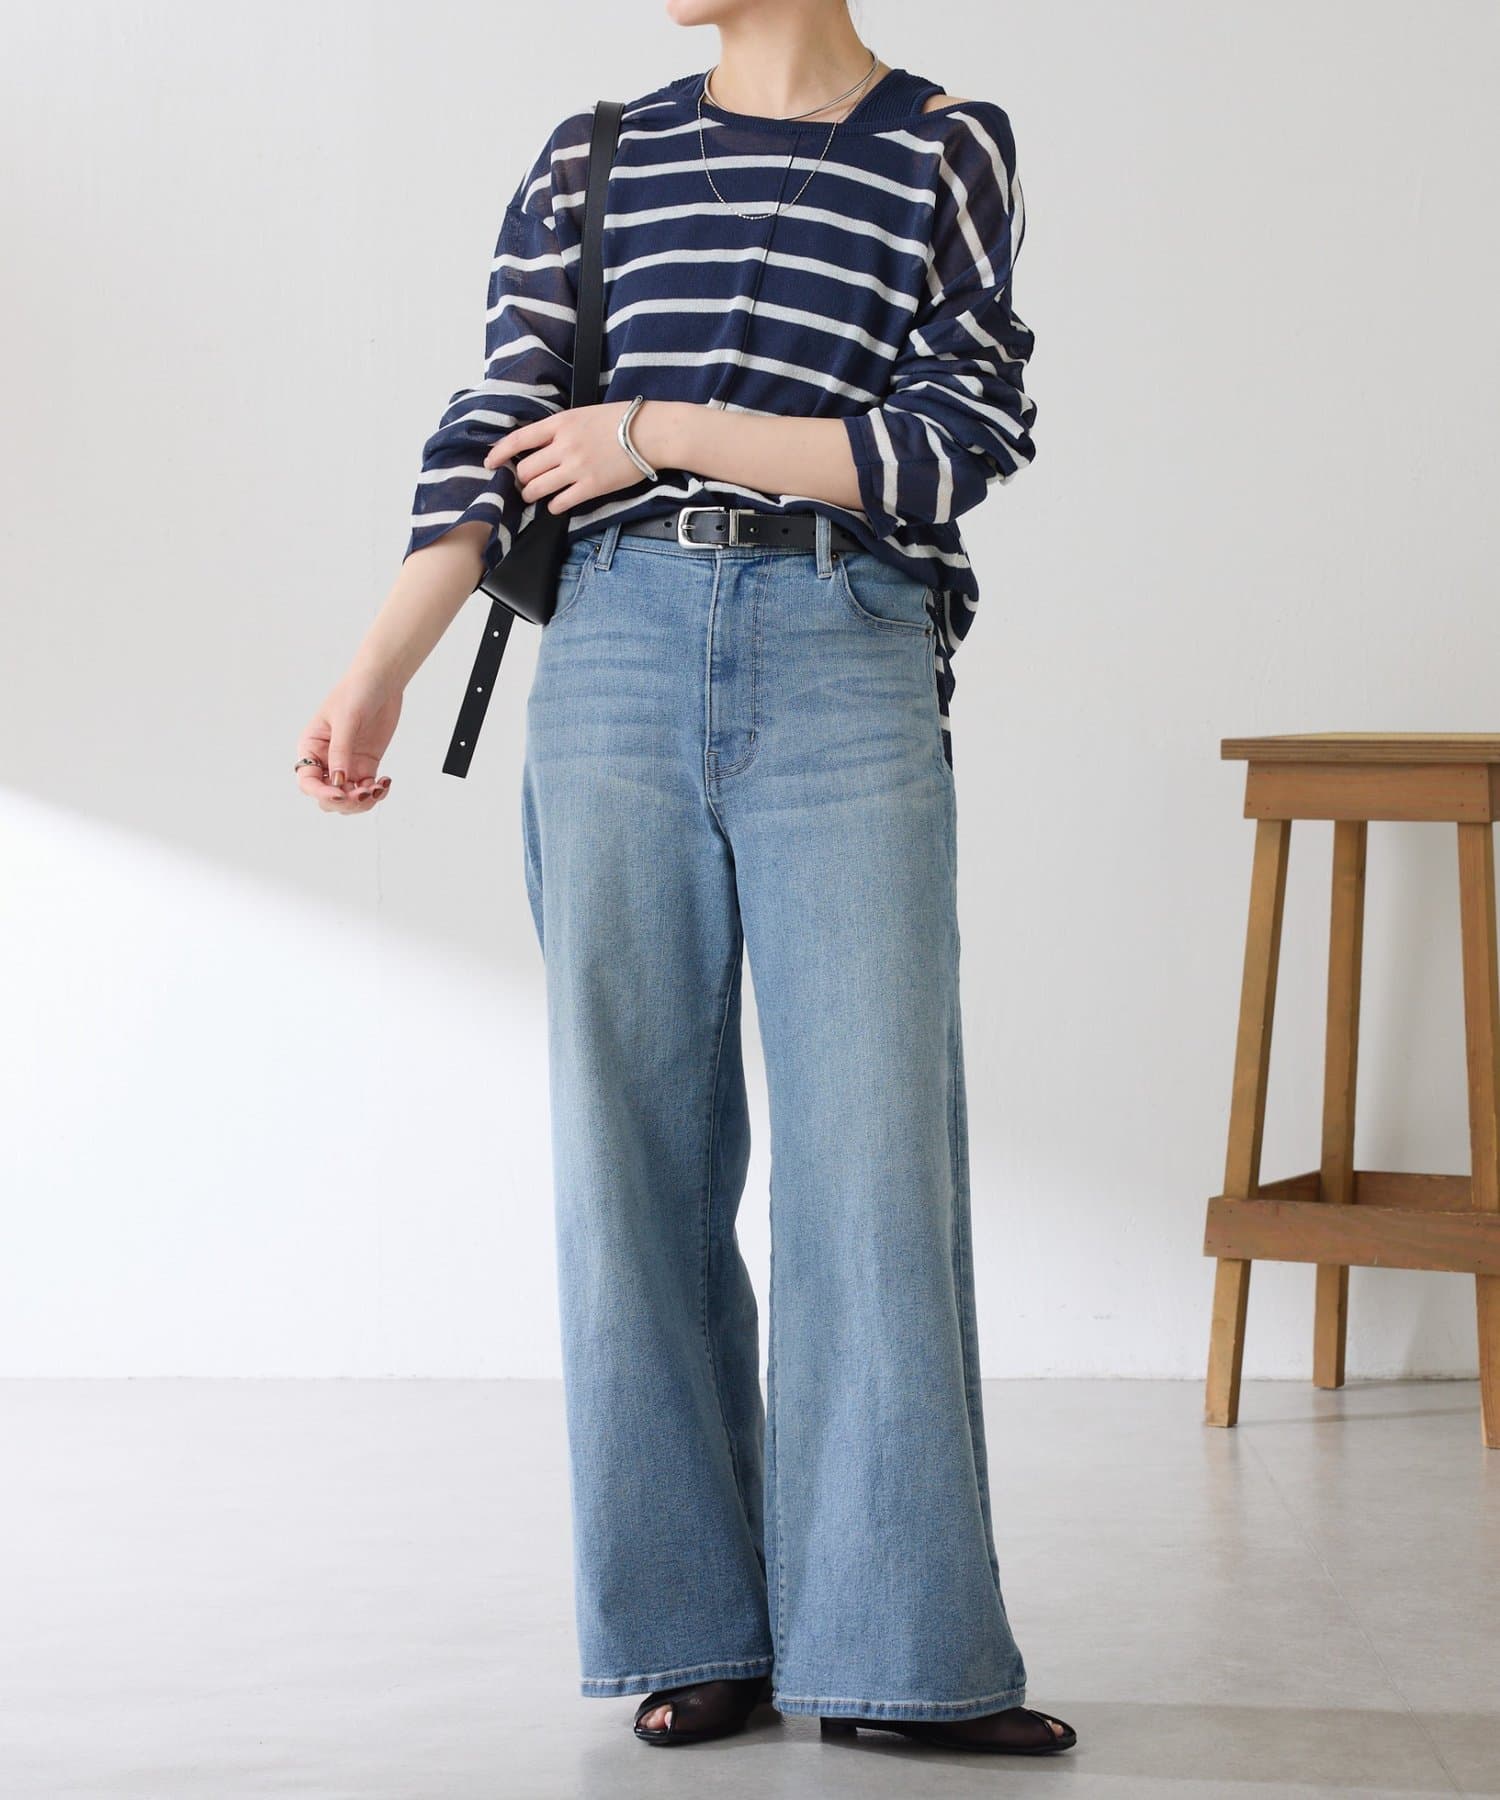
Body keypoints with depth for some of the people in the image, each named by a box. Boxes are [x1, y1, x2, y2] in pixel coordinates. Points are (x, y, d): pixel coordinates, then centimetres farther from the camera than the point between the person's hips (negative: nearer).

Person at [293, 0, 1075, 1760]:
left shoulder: (946, 153, 6)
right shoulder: (593, 162, 13)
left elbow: (954, 443, -5)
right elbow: (494, 443, 6)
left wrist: (659, 434, -6)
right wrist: (375, 675, -6)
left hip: (847, 682, -2)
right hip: (620, 662, 2)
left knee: (872, 1149, -5)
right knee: (638, 1149, 1)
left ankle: (894, 1647, 1)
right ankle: (696, 1631, 10)